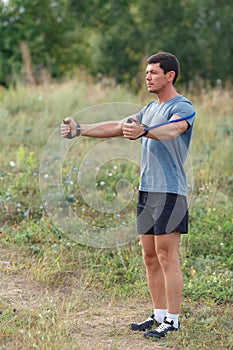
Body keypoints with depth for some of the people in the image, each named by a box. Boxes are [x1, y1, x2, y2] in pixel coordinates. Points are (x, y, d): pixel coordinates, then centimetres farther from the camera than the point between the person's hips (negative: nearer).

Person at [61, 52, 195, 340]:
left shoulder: (183, 107, -8)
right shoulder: (150, 108, 19)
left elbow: (172, 130, -30)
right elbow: (118, 126, 18)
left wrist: (143, 131, -49)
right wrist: (80, 130, 8)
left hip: (169, 191, -8)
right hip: (146, 189, 8)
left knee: (166, 256, -8)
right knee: (149, 257, 10)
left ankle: (173, 320, -2)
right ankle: (159, 315, 18)